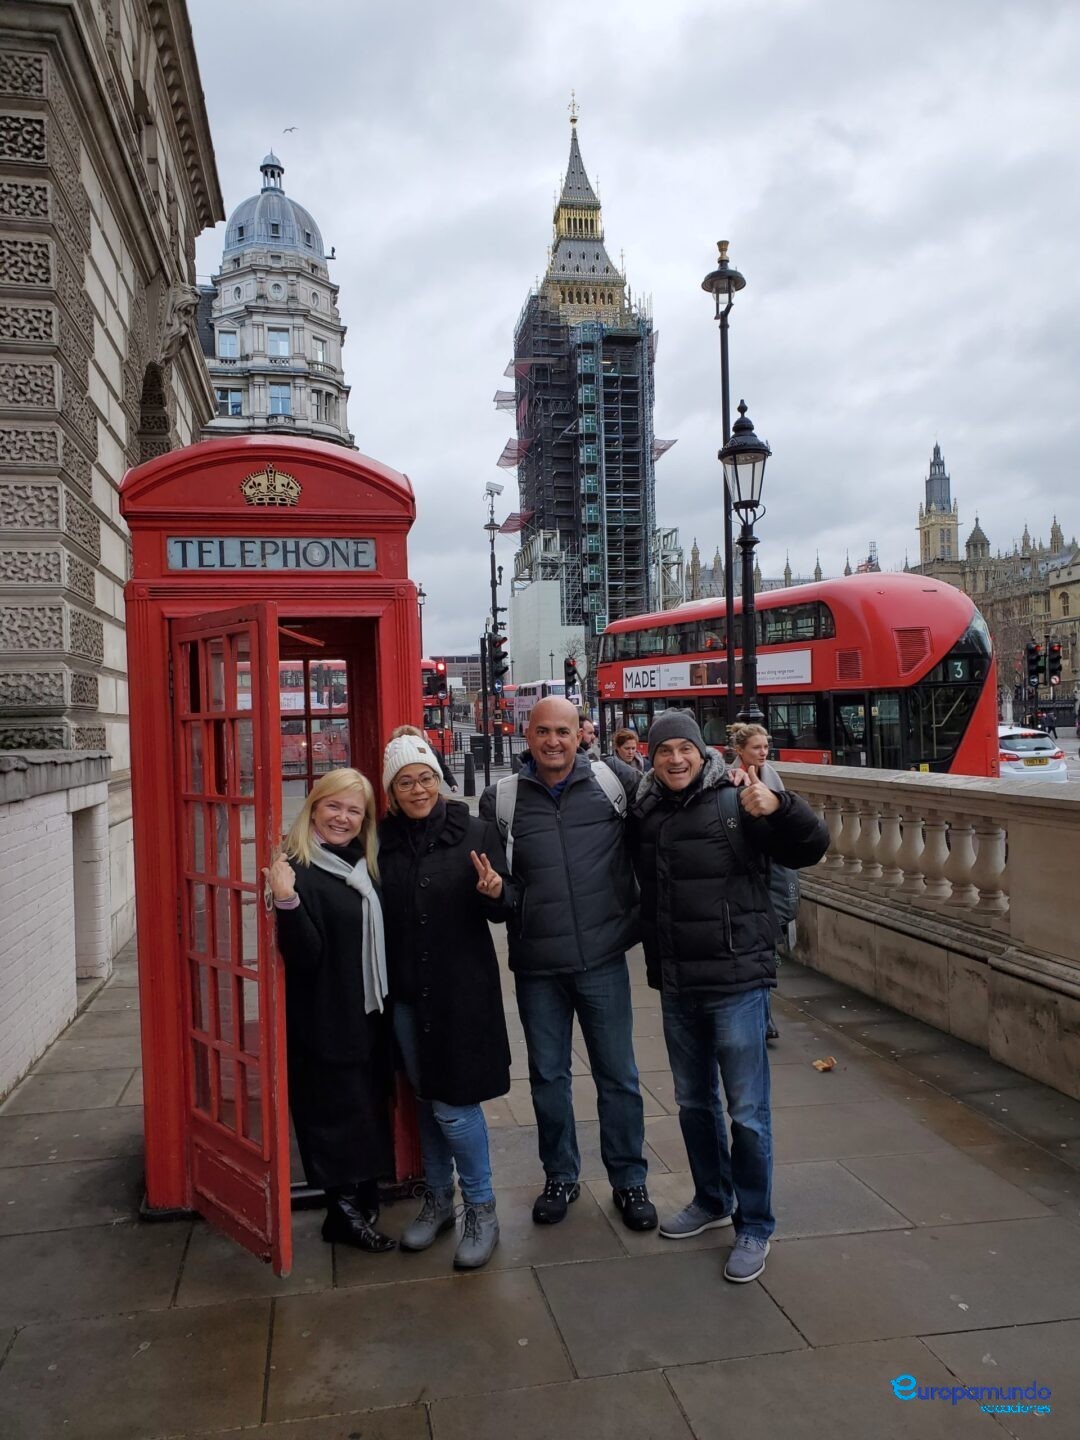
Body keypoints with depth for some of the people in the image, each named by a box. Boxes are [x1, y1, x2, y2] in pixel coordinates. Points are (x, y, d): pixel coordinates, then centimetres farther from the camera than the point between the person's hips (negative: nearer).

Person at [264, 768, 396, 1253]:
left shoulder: (366, 868, 6)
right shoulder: (299, 872, -17)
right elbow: (304, 956, -25)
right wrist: (287, 902, -38)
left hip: (369, 1014, 8)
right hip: (326, 1022, -8)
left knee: (368, 1111, 18)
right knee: (337, 1115, 4)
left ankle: (362, 1203, 34)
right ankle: (345, 1213, 21)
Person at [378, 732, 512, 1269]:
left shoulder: (474, 832, -7)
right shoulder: (382, 841, 0)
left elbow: (505, 908, -6)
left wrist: (496, 891, -27)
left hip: (463, 990, -3)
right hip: (406, 992, 4)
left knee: (453, 1103, -1)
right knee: (425, 1100, 15)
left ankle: (481, 1209, 19)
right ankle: (437, 1199, 34)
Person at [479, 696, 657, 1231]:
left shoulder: (615, 781, -4)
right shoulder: (501, 798, -1)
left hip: (603, 959, -1)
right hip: (536, 966, 1)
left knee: (618, 1077, 10)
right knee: (547, 1076, 15)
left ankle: (629, 1181, 29)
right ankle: (561, 1177, 35)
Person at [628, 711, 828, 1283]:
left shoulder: (736, 803, -11)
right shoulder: (644, 813, 3)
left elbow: (811, 847, -17)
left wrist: (778, 807, -34)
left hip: (736, 982, -5)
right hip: (675, 985, 5)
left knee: (747, 1112, 4)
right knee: (694, 1102, 20)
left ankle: (754, 1226, 22)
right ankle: (712, 1199, 40)